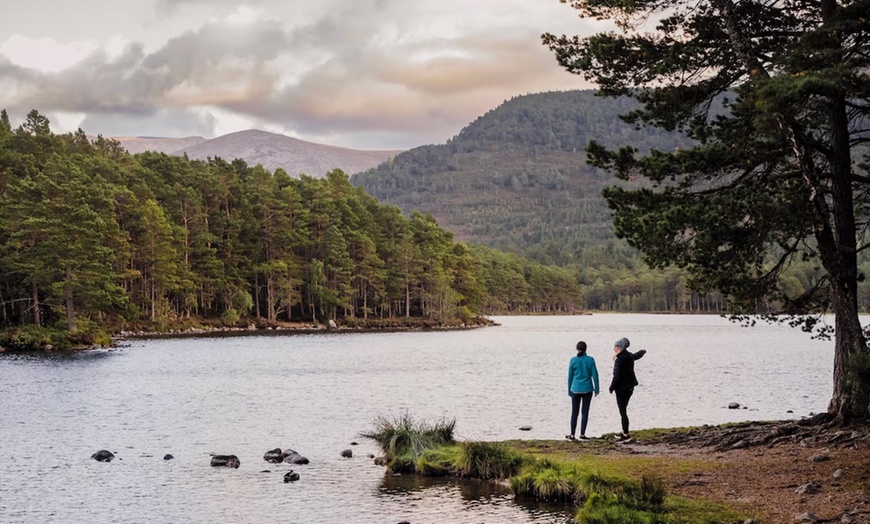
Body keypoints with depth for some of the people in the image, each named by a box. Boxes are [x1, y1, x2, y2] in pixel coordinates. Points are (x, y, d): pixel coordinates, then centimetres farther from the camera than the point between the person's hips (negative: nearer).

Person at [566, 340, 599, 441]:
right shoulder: (590, 360, -6)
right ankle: (582, 434, 6)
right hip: (587, 389, 0)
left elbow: (570, 376, 1)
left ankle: (572, 434, 10)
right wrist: (596, 389, 5)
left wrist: (569, 390, 10)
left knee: (574, 412, 8)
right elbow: (595, 375, -4)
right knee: (585, 412, 7)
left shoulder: (573, 360, -5)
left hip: (575, 390, 0)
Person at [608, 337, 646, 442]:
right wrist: (643, 351, 49)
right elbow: (637, 356, 28)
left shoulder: (620, 360, -21)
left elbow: (617, 376, -21)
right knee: (623, 410, 18)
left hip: (622, 388, -9)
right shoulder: (629, 356, 5)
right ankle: (624, 432, 26)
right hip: (630, 387, 9)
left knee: (622, 411, -4)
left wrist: (612, 387, -9)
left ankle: (626, 434, -3)